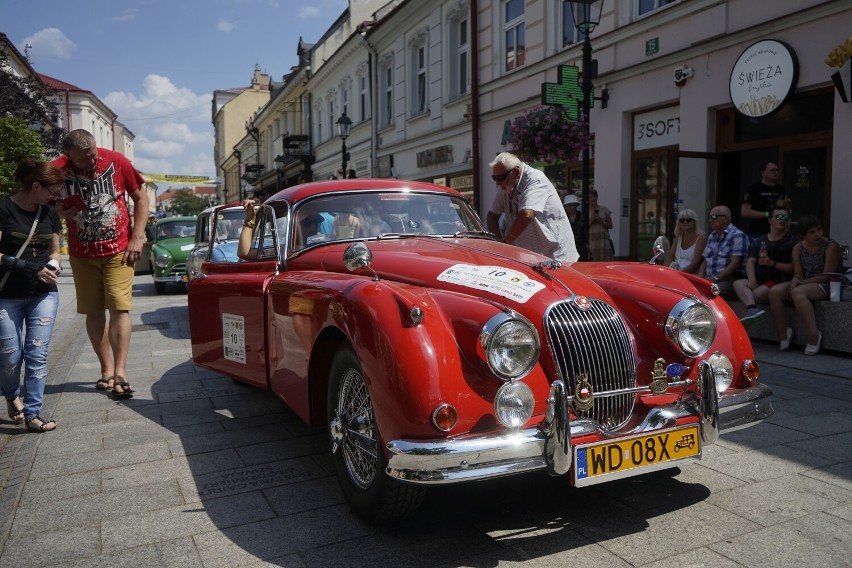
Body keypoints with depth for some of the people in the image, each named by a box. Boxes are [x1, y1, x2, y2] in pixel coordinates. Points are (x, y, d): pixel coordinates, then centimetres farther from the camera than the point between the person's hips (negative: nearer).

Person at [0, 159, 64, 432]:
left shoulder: (49, 214, 8)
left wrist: (54, 264, -6)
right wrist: (29, 267, -21)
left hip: (44, 294, 4)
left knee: (37, 354, -1)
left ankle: (32, 414, 6)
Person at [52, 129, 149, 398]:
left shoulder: (117, 161, -11)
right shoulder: (57, 171, -9)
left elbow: (141, 198, 0)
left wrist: (137, 239, -6)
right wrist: (59, 213, -19)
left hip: (118, 249, -2)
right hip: (82, 254, 2)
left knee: (119, 307, -8)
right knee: (94, 312, 6)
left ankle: (120, 372, -6)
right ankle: (106, 370, 16)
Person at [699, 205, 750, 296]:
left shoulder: (736, 235, -4)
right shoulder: (711, 236, 22)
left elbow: (735, 263, -12)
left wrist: (716, 278, -19)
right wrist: (700, 278, 2)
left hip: (728, 279, -7)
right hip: (710, 279, 7)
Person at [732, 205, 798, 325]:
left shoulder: (793, 242, 8)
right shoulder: (759, 241, 22)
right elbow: (751, 261, 7)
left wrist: (772, 263, -13)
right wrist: (752, 280, -12)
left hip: (778, 281, -4)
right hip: (758, 281, 4)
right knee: (738, 283, -29)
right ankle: (753, 309, -50)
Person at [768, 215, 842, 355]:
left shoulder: (831, 246, -8)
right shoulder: (798, 248, 9)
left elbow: (827, 275, -15)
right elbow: (798, 273, 4)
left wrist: (803, 282, -21)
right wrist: (795, 280, -20)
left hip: (827, 286, -6)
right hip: (805, 284, 6)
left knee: (797, 292, -36)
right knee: (775, 291, -18)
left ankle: (814, 335, -30)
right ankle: (783, 335, -12)